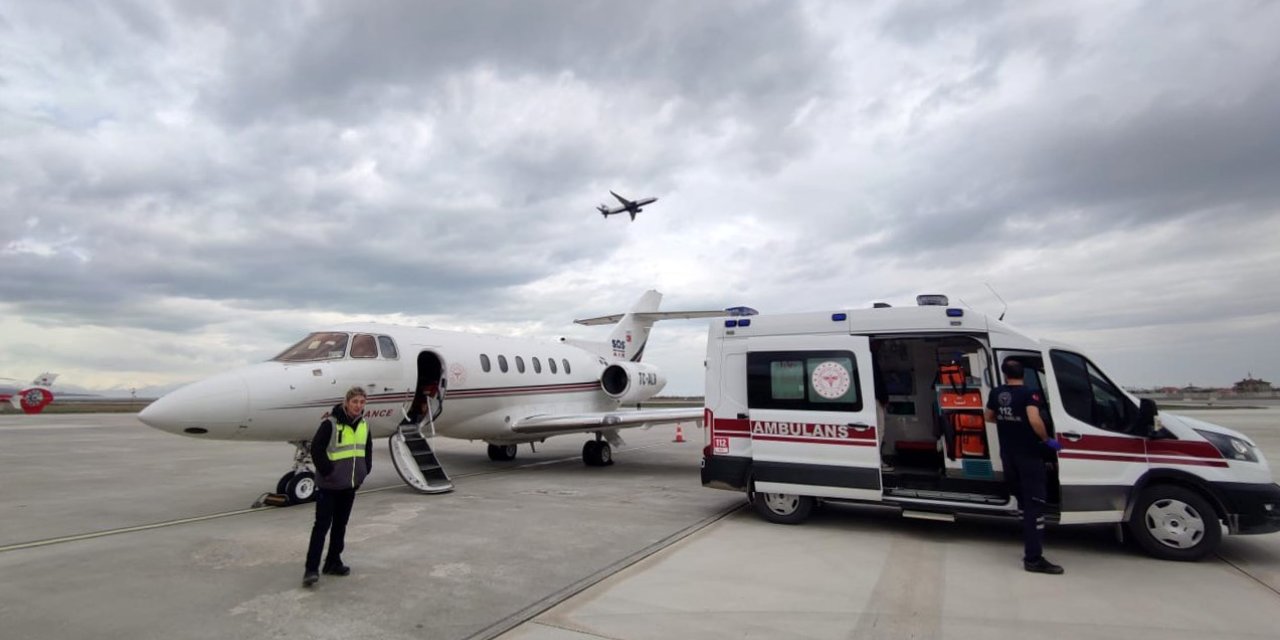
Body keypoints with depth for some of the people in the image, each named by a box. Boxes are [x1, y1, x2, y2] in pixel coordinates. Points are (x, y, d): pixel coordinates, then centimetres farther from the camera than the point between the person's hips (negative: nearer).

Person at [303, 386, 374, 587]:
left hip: (350, 486, 6)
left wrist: (364, 471, 7)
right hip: (329, 486, -6)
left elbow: (367, 450, 16)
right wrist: (328, 471, -16)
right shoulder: (331, 424, -14)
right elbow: (316, 449, -16)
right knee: (322, 525, -4)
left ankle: (333, 563, 25)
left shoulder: (364, 425, 6)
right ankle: (311, 568, 2)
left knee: (340, 525, 14)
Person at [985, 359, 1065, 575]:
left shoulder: (996, 393, 5)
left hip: (1007, 454, 6)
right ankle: (1033, 558, -7)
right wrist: (1047, 440, -14)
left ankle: (1029, 547, 35)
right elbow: (1035, 420, -29)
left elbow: (989, 417, 18)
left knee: (1023, 500, 22)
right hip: (1029, 454, -6)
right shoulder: (1029, 394, -14)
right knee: (1035, 504, -5)